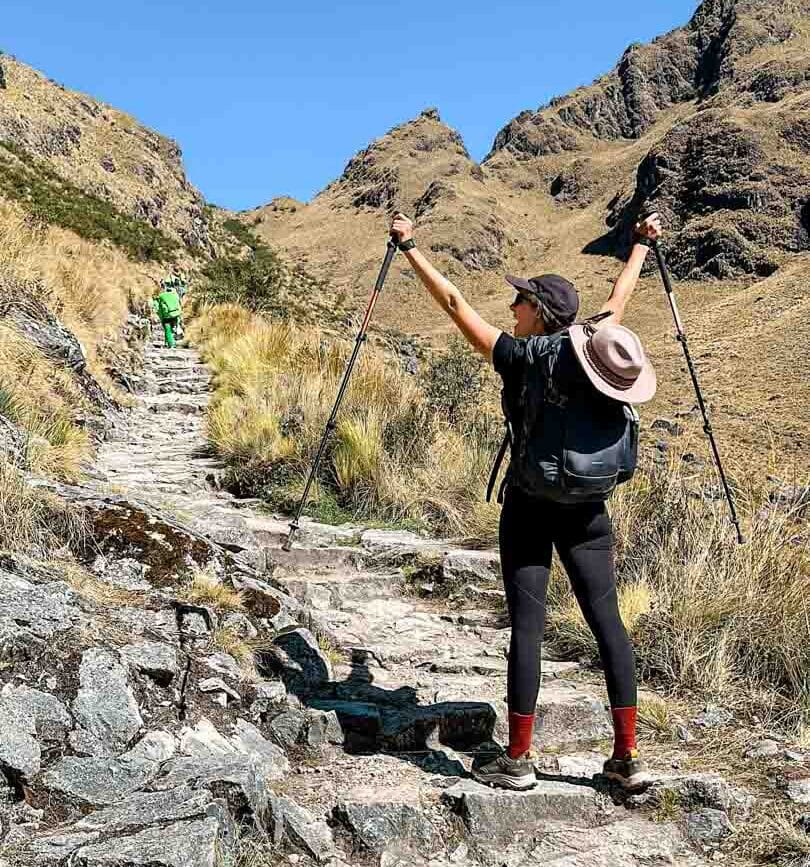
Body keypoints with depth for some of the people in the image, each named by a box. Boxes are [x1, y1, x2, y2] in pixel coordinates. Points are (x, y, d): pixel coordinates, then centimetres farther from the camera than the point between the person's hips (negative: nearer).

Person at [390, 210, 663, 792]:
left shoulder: (518, 356, -7)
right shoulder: (591, 345, 5)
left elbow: (454, 302, -3)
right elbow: (620, 297, 23)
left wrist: (410, 248, 6)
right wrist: (642, 243, 40)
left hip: (530, 507, -4)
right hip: (589, 508, 4)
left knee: (527, 625, 0)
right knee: (607, 621, 5)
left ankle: (518, 760, 8)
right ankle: (628, 758, 10)